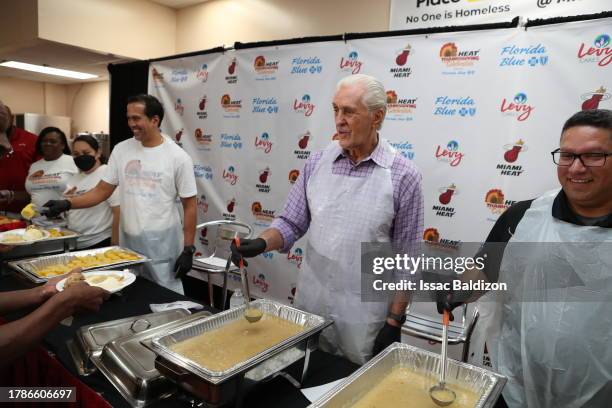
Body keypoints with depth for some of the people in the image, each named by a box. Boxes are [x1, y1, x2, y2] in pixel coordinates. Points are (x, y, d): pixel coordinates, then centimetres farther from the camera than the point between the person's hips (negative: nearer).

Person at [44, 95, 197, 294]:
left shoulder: (178, 157, -9)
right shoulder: (121, 150, 2)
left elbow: (189, 205, -7)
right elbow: (102, 190, 7)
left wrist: (188, 249, -10)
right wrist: (67, 204, -8)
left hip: (163, 244, -4)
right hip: (128, 240, 4)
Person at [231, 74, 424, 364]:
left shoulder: (403, 176, -12)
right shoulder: (317, 163, -1)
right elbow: (292, 223, 4)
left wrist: (395, 321, -6)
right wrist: (262, 243, -15)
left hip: (364, 316, -3)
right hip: (310, 303, 4)